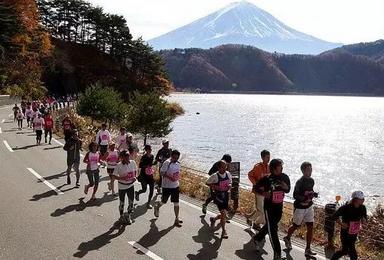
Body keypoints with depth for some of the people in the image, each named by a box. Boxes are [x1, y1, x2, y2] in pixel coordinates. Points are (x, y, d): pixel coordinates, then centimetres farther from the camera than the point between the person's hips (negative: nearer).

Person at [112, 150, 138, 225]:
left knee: (131, 202, 10)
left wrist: (135, 177, -9)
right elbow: (113, 176, -16)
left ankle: (129, 217, 30)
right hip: (122, 186, -3)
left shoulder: (133, 162, -9)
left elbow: (135, 170, 9)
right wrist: (121, 178, -31)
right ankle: (121, 216, 39)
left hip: (131, 185, 3)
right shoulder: (119, 165, -20)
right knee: (122, 203, 14)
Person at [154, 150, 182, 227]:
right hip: (167, 186, -5)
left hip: (175, 186, 5)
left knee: (176, 203, 5)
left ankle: (176, 219, 14)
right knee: (164, 201, 13)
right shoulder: (167, 163, -18)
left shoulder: (178, 163, 4)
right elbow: (161, 172, -19)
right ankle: (157, 206, 46)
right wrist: (169, 177, -31)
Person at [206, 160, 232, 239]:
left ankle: (213, 219, 44)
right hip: (218, 196, -5)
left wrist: (229, 185, -6)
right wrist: (214, 187, -17)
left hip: (226, 195, 5)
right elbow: (207, 183, -3)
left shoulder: (228, 174, -2)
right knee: (223, 213, -16)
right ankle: (224, 231, -2)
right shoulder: (215, 176, -15)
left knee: (223, 214, 13)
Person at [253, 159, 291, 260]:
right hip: (269, 207, -5)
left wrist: (286, 188, -13)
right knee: (272, 230, -3)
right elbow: (255, 187, -6)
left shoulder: (284, 177, -2)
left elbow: (288, 190, 10)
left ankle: (257, 238, 47)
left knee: (269, 226, 22)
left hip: (279, 207, 6)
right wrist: (263, 193, -22)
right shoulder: (267, 178, -15)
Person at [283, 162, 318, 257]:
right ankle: (287, 238, 42)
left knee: (310, 227, 2)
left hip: (309, 207, 6)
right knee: (296, 225, 13)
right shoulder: (299, 182, -21)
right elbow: (295, 195, -21)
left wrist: (313, 194, -5)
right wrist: (305, 198, -34)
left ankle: (308, 249, 12)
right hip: (300, 207, -6)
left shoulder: (311, 181, 2)